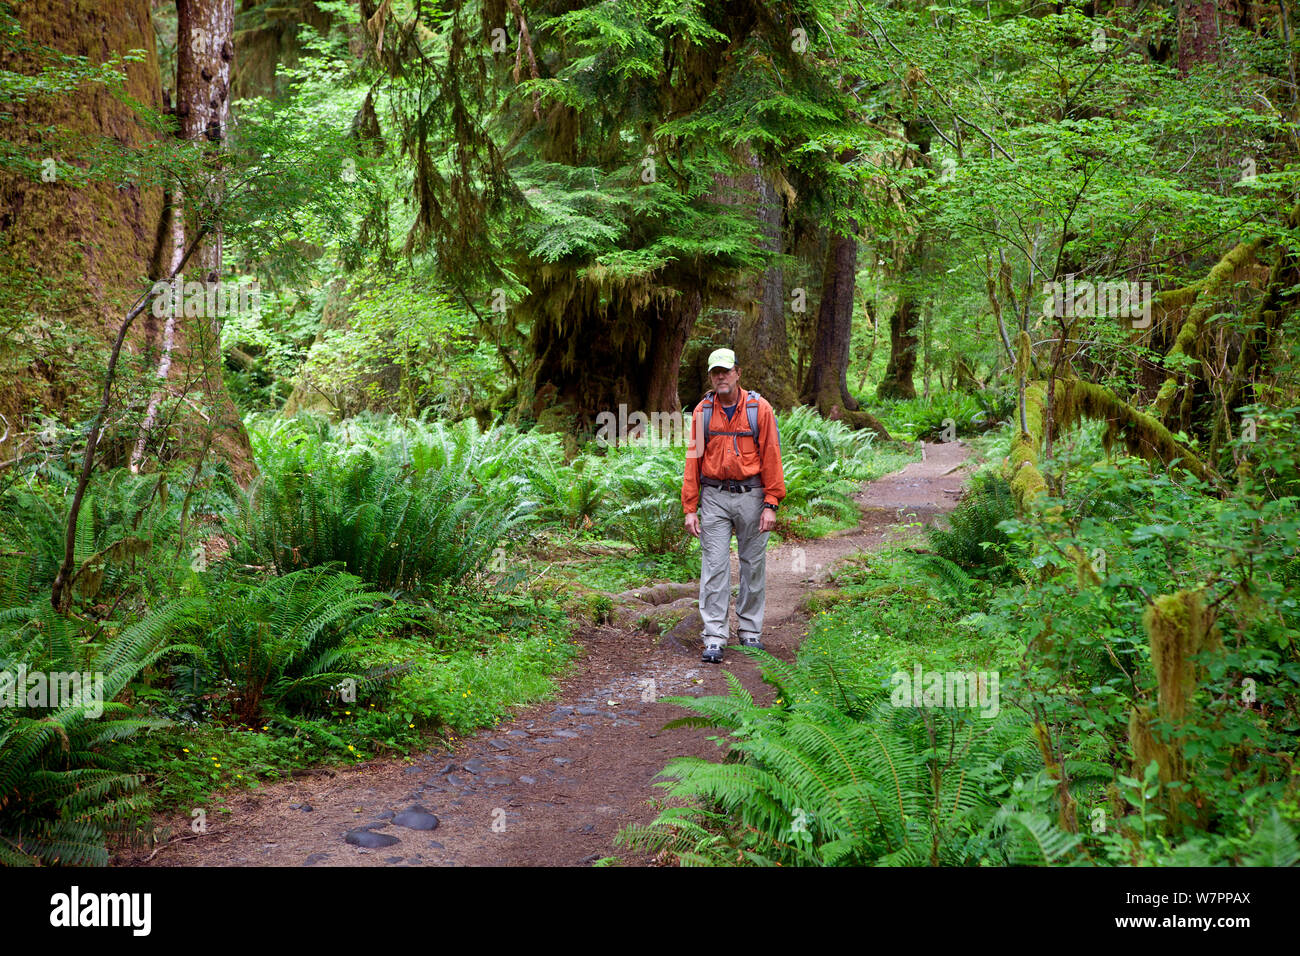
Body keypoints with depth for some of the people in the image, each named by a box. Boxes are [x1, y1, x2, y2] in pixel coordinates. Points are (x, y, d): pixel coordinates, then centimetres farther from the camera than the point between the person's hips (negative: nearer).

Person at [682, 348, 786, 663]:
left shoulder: (759, 409, -2)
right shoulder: (702, 411, 4)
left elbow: (771, 457, -2)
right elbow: (693, 460, 5)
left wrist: (771, 505, -8)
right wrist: (690, 509, 0)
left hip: (751, 495, 0)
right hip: (714, 497, 1)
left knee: (753, 565, 8)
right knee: (714, 566, -4)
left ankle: (750, 631, 21)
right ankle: (714, 639, -3)